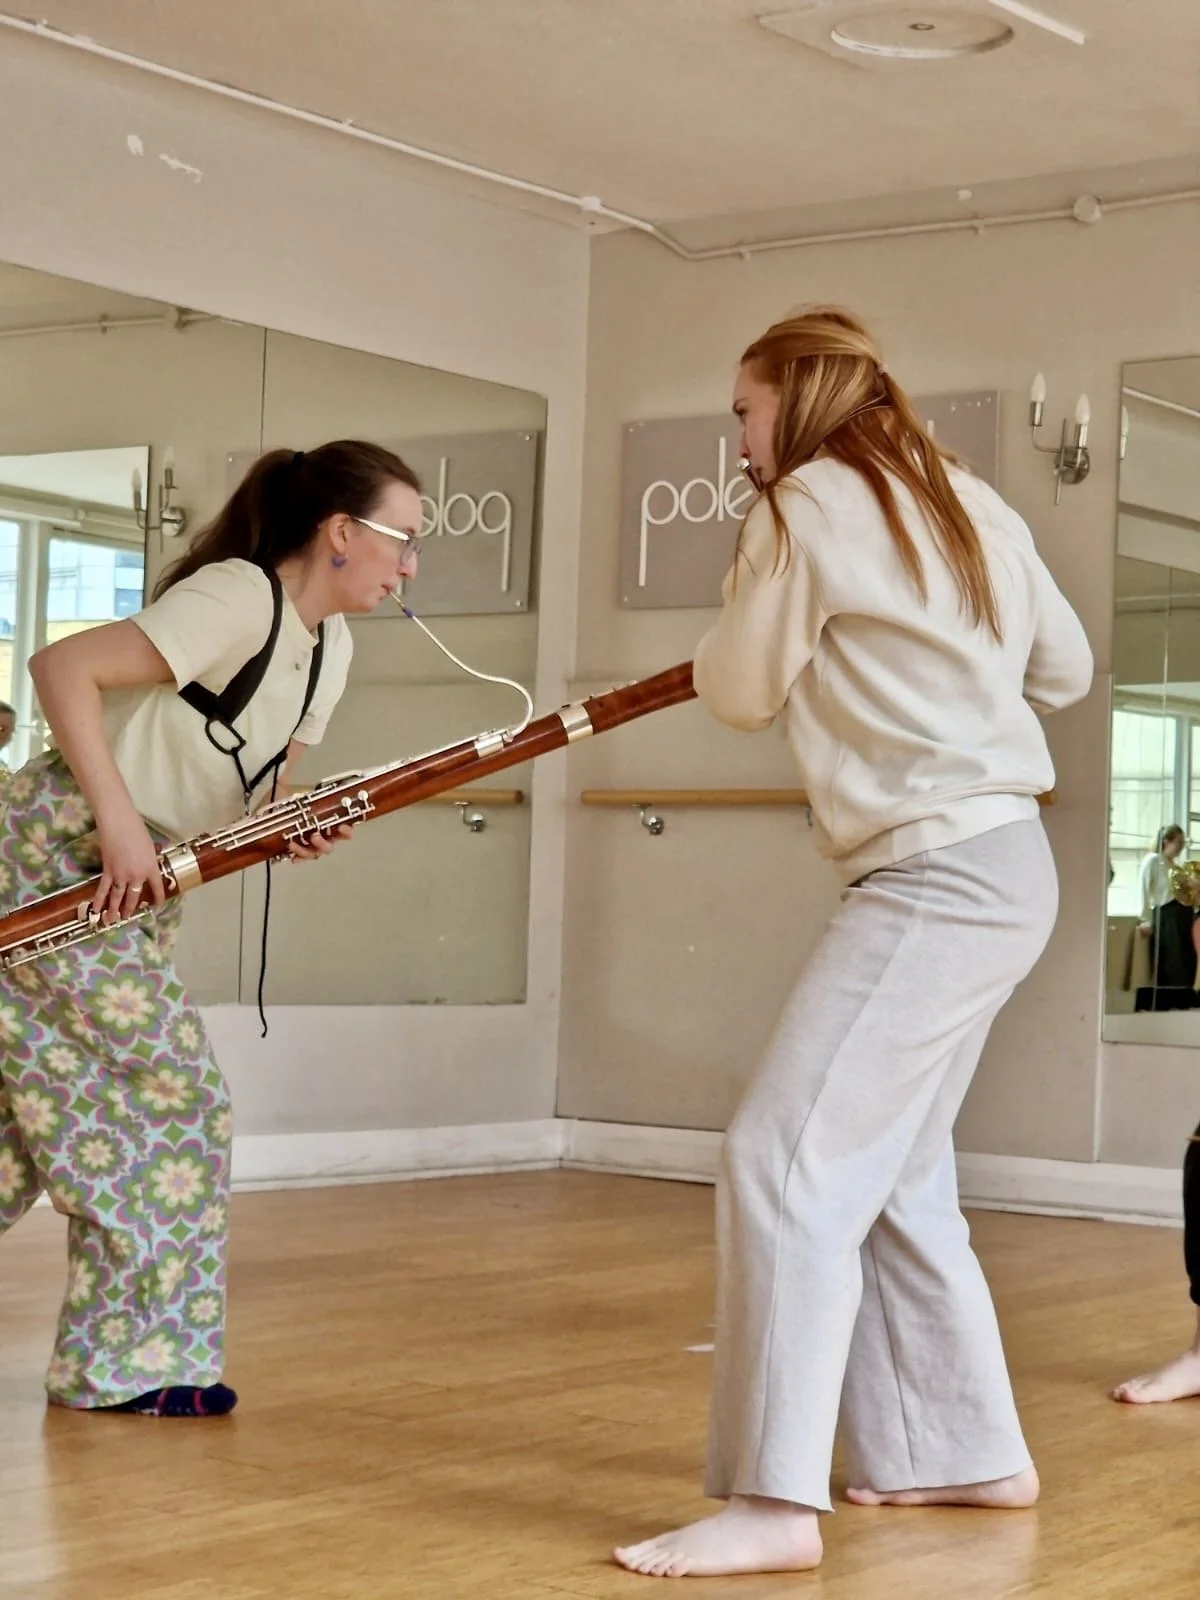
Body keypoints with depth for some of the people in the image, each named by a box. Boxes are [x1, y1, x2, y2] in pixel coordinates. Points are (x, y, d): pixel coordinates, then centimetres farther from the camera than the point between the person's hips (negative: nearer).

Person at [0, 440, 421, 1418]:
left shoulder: (330, 646, 9)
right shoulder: (237, 599, -19)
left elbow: (257, 790, 17)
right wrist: (118, 821, -27)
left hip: (130, 883, 9)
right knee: (174, 1095, -7)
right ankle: (132, 1360, 3)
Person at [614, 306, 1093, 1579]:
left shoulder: (808, 508, -9)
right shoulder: (967, 504, 15)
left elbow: (737, 693, -1)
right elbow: (1065, 671, 21)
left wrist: (750, 607, 16)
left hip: (939, 877, -10)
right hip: (1001, 865, 10)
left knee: (788, 1162, -14)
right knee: (891, 1177, 16)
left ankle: (774, 1502, -17)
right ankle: (967, 1454, 24)